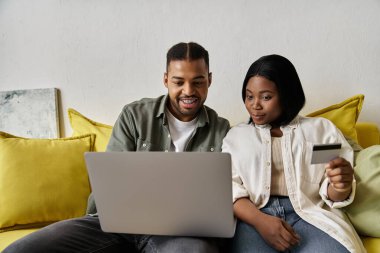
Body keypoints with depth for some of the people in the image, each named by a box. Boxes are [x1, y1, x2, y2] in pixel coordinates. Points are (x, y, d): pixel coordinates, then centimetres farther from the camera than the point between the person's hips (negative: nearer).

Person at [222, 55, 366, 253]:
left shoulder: (322, 129, 16)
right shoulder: (236, 135, 16)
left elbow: (331, 194, 11)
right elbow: (228, 188, 3)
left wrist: (341, 185, -14)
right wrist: (259, 220, -15)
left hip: (311, 214, 0)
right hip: (254, 216, 0)